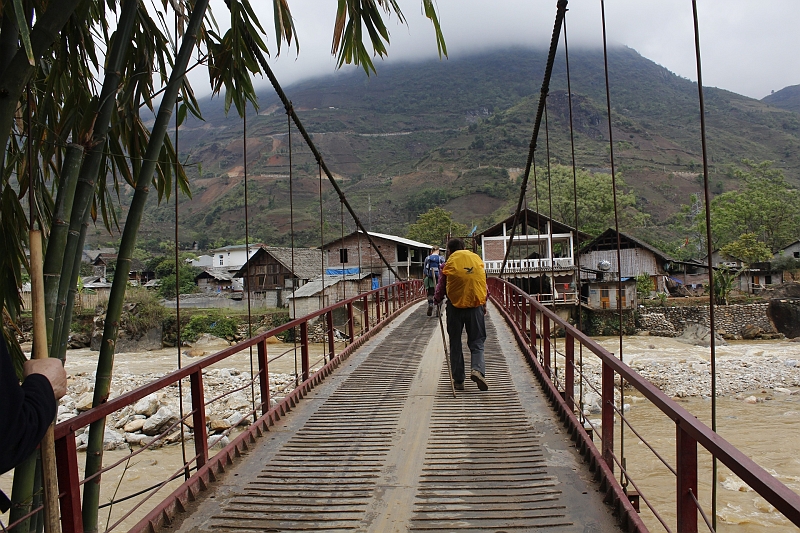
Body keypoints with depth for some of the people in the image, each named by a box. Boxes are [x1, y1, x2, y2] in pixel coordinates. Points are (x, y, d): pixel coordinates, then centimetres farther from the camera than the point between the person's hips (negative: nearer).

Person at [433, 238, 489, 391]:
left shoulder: (449, 264, -2)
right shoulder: (477, 260, 7)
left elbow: (440, 288, 1)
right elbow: (485, 284, 11)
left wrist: (436, 301, 20)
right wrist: (484, 303, 22)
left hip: (455, 306, -2)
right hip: (476, 305, 2)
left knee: (455, 344, 9)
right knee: (477, 341, 10)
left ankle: (458, 380, 13)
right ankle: (478, 369, -14)